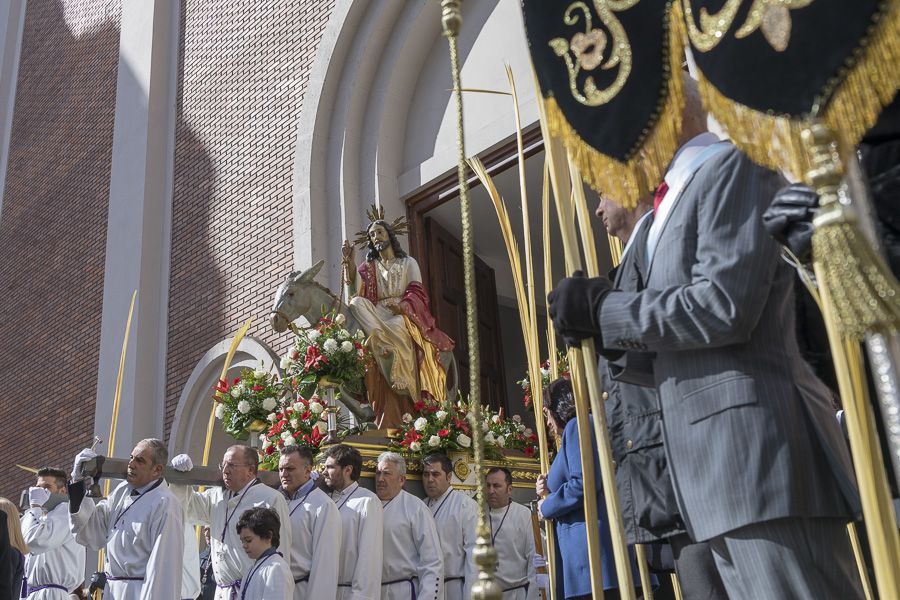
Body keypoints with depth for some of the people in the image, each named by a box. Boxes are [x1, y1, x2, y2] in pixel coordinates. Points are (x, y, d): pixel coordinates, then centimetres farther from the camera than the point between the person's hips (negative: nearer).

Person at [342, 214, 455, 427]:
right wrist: (349, 264, -4)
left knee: (395, 326, -40)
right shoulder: (369, 267, 24)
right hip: (377, 317, 3)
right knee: (356, 303, -31)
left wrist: (401, 306, -17)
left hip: (403, 317, -2)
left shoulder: (409, 263, 19)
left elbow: (417, 293, 3)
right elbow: (357, 292, 5)